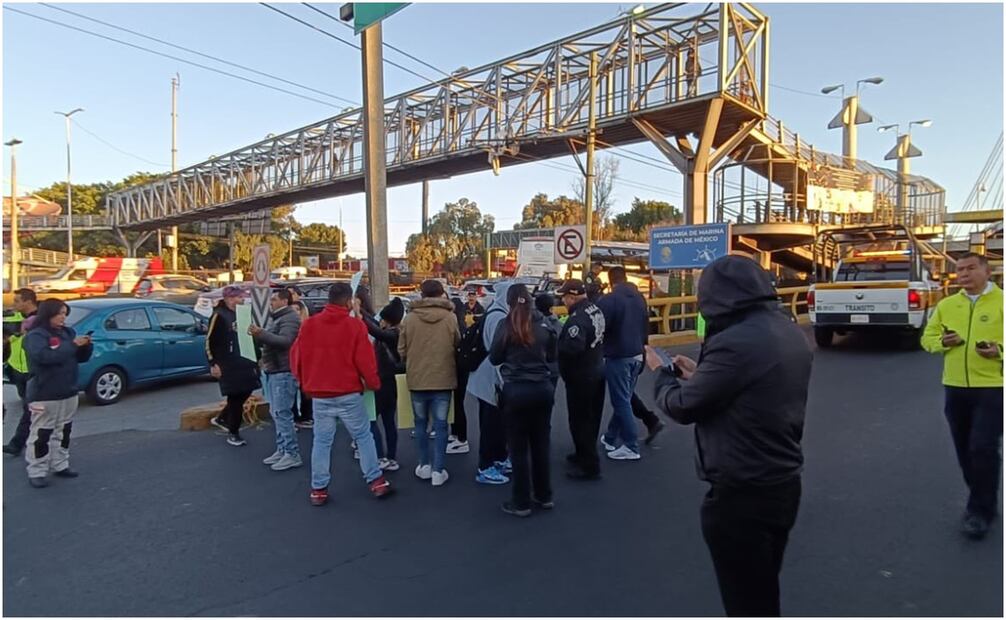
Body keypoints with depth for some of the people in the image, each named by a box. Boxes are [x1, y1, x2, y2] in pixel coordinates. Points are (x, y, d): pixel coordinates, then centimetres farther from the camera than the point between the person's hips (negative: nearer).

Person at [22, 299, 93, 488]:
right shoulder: (35, 335, -11)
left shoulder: (67, 332, 9)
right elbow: (44, 356, -30)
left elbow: (81, 358, 13)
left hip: (68, 393, 7)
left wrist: (86, 346, -8)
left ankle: (60, 466, 26)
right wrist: (73, 345, -28)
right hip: (44, 395, -7)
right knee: (41, 434, -2)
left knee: (63, 432, 15)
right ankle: (37, 473, 7)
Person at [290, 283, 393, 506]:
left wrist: (305, 382, 21)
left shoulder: (308, 324, 1)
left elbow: (296, 356, 6)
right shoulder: (355, 325, -10)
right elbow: (365, 361, -12)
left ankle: (318, 489, 16)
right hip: (349, 394, -3)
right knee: (363, 436, 9)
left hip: (319, 394, 3)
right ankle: (376, 481, 13)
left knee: (322, 441, 12)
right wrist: (374, 384, 4)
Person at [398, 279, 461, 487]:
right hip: (443, 379, -1)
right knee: (440, 425, 7)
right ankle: (438, 470, 8)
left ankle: (424, 466, 24)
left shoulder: (409, 318, -6)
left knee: (421, 423, 17)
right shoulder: (450, 317, -9)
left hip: (417, 379, 1)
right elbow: (457, 345, 0)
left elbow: (402, 350, 0)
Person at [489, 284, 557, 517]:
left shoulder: (506, 325, -9)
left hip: (516, 390, -4)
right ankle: (544, 496, 27)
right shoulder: (543, 324, 2)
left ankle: (521, 503, 13)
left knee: (518, 448, 6)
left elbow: (494, 358, 0)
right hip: (543, 388, 4)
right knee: (541, 444, 16)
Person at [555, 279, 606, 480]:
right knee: (591, 418, 20)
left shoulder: (578, 318, -26)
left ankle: (589, 465, 8)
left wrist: (553, 345, -21)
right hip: (597, 371, 10)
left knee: (580, 421, 0)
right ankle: (584, 454, 36)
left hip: (581, 377, -10)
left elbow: (572, 348, -37)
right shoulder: (596, 310, 6)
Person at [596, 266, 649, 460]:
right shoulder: (639, 298, 7)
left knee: (621, 402, 0)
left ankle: (631, 447, 4)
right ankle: (611, 437, 29)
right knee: (623, 399, 16)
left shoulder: (608, 300, -17)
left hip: (617, 357, -8)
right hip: (636, 355, 8)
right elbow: (646, 327, 14)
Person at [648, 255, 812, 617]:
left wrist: (661, 372, 1)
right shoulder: (790, 333, 4)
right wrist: (699, 374, 14)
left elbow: (682, 406, -17)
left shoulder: (735, 341, -26)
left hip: (742, 495, -9)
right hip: (783, 484, 9)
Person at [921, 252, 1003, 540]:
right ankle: (981, 501, 33)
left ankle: (981, 511, 7)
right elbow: (927, 338, 13)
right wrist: (942, 342, -8)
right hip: (955, 387, 5)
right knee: (964, 449, 13)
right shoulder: (946, 305, 8)